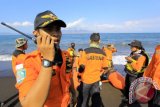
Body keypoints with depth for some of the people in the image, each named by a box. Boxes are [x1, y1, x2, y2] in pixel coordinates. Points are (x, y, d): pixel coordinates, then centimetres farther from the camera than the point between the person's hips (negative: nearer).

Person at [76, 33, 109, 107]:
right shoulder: (102, 53, -2)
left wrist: (79, 71, 4)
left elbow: (82, 66, -17)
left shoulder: (86, 51, -15)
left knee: (83, 100, 14)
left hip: (86, 79, -3)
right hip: (96, 79, 3)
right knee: (96, 100, 17)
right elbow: (105, 67, 1)